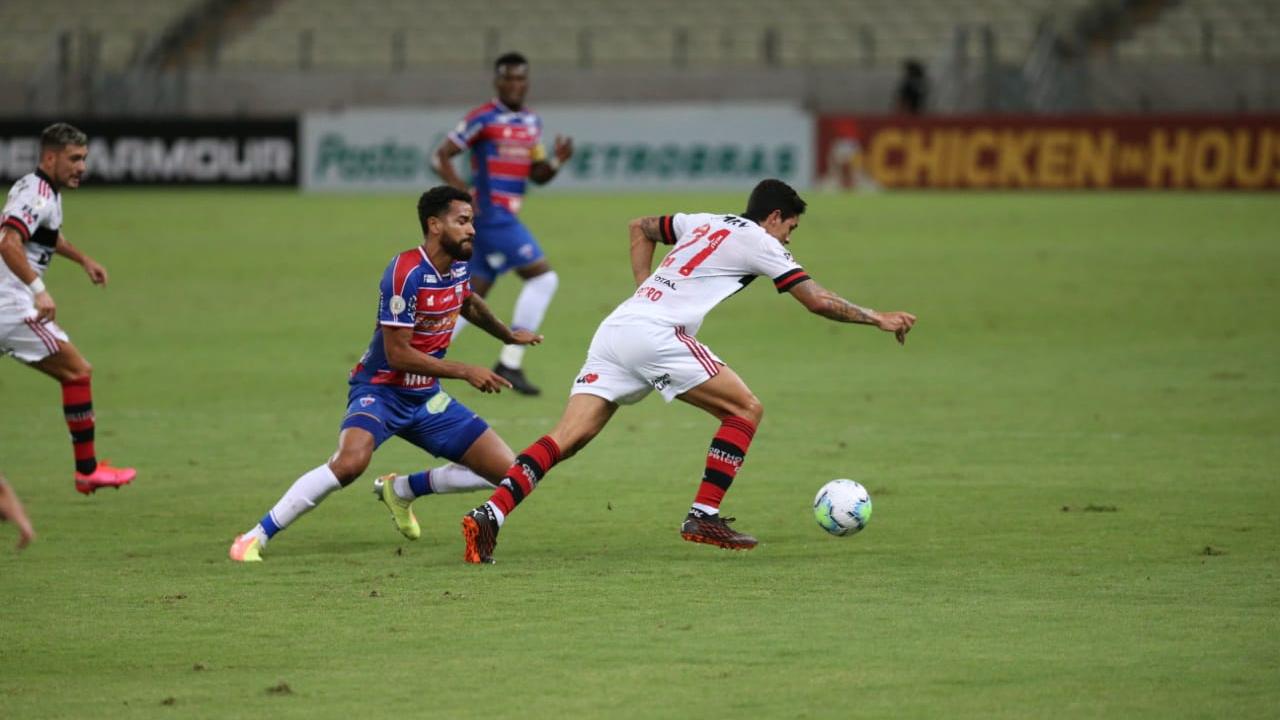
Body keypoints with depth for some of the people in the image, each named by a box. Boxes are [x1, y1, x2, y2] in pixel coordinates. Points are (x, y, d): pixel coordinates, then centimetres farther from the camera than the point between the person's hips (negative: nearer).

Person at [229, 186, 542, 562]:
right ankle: (255, 537, -22)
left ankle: (402, 489, 22)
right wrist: (465, 372, -21)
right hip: (380, 390, -8)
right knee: (351, 461, -37)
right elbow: (398, 354, -23)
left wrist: (509, 335, 45)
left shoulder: (457, 266, 3)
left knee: (505, 470, 2)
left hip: (426, 397, 8)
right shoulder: (406, 272, -22)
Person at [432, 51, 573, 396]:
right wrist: (463, 193, -18)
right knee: (543, 277, -12)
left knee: (474, 294, 8)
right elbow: (440, 157, -6)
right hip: (491, 215, -8)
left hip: (504, 218, 8)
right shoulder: (483, 119, -7)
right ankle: (510, 363, -10)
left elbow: (537, 174, 19)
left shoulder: (532, 122, 16)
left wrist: (556, 161, -2)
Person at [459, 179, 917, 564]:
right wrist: (878, 319, 18)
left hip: (615, 329, 8)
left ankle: (489, 517, -20)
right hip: (655, 335, -8)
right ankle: (704, 517, 0)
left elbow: (640, 227, 43)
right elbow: (817, 301, 6)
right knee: (746, 409, 4)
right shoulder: (758, 242, 6)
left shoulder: (704, 223, 28)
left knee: (569, 437, -3)